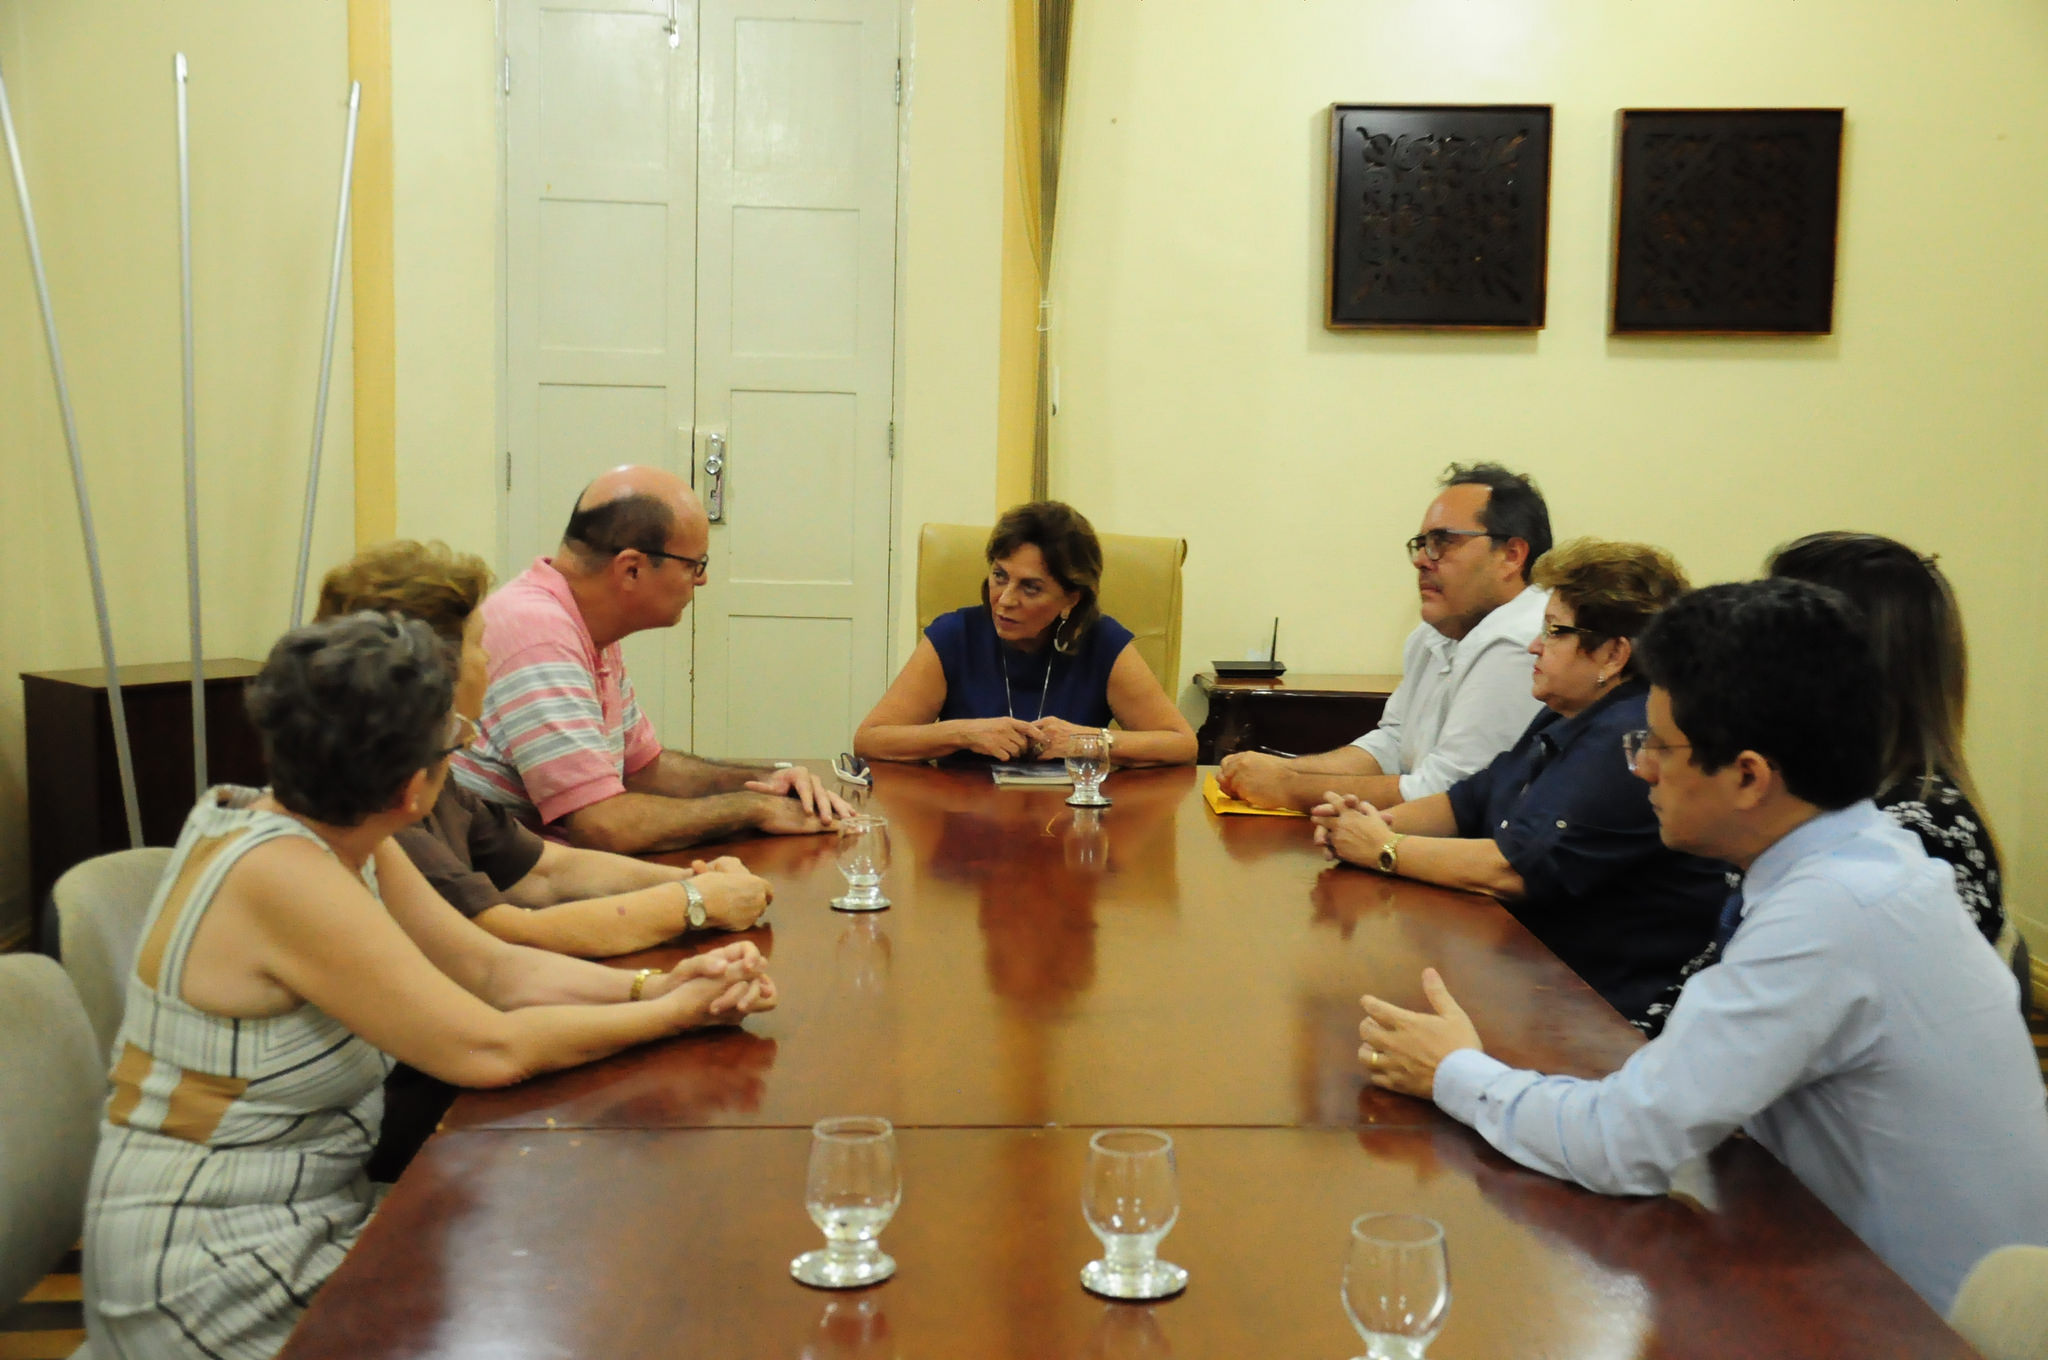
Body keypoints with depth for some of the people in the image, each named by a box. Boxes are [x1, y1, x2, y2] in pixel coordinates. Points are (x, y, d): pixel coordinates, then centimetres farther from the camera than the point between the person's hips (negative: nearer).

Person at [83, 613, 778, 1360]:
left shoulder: (345, 845, 0)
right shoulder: (279, 876, -27)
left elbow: (498, 969, 5)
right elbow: (489, 1049, -24)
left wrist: (657, 984, -9)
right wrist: (669, 1014, -13)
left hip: (308, 1225, 8)